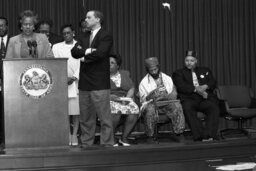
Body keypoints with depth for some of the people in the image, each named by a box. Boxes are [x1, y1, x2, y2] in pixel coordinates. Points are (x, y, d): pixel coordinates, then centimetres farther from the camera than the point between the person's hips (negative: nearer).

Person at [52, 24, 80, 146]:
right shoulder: (56, 47, 12)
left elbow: (82, 64, 2)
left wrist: (74, 77, -10)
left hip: (76, 81, 0)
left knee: (76, 110, -3)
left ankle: (74, 134, 1)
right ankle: (67, 136, -2)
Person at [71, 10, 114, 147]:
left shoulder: (106, 36, -2)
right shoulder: (84, 38, 19)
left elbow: (100, 53, -17)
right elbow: (74, 52, 5)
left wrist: (84, 57, -3)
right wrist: (88, 51, -11)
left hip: (99, 83, -7)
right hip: (84, 83, 7)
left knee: (104, 117, -4)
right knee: (85, 118, 9)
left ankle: (107, 144, 2)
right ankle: (86, 144, 16)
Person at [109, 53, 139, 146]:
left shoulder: (125, 74, 19)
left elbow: (132, 88, 12)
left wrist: (127, 98, -8)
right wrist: (110, 96, -17)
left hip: (125, 100, 3)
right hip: (108, 100, -3)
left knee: (134, 110, -29)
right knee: (115, 111, -37)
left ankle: (124, 138, -20)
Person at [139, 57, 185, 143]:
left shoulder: (167, 79, 9)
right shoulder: (144, 82, 2)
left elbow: (174, 95, 2)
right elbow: (143, 100, -7)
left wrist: (164, 96, -18)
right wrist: (151, 95, -26)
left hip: (166, 103, 2)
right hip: (151, 104, -2)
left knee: (177, 106, -28)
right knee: (150, 109, -37)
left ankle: (179, 132, -20)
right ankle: (150, 136, -25)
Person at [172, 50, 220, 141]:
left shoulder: (205, 71, 27)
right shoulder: (179, 73, 18)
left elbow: (213, 83, 13)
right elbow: (181, 86, -1)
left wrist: (205, 86, -10)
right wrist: (196, 89, -15)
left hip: (205, 98, 2)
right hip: (189, 99, -2)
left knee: (214, 108, -31)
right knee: (187, 108, -36)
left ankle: (209, 135, -39)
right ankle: (199, 136, -41)